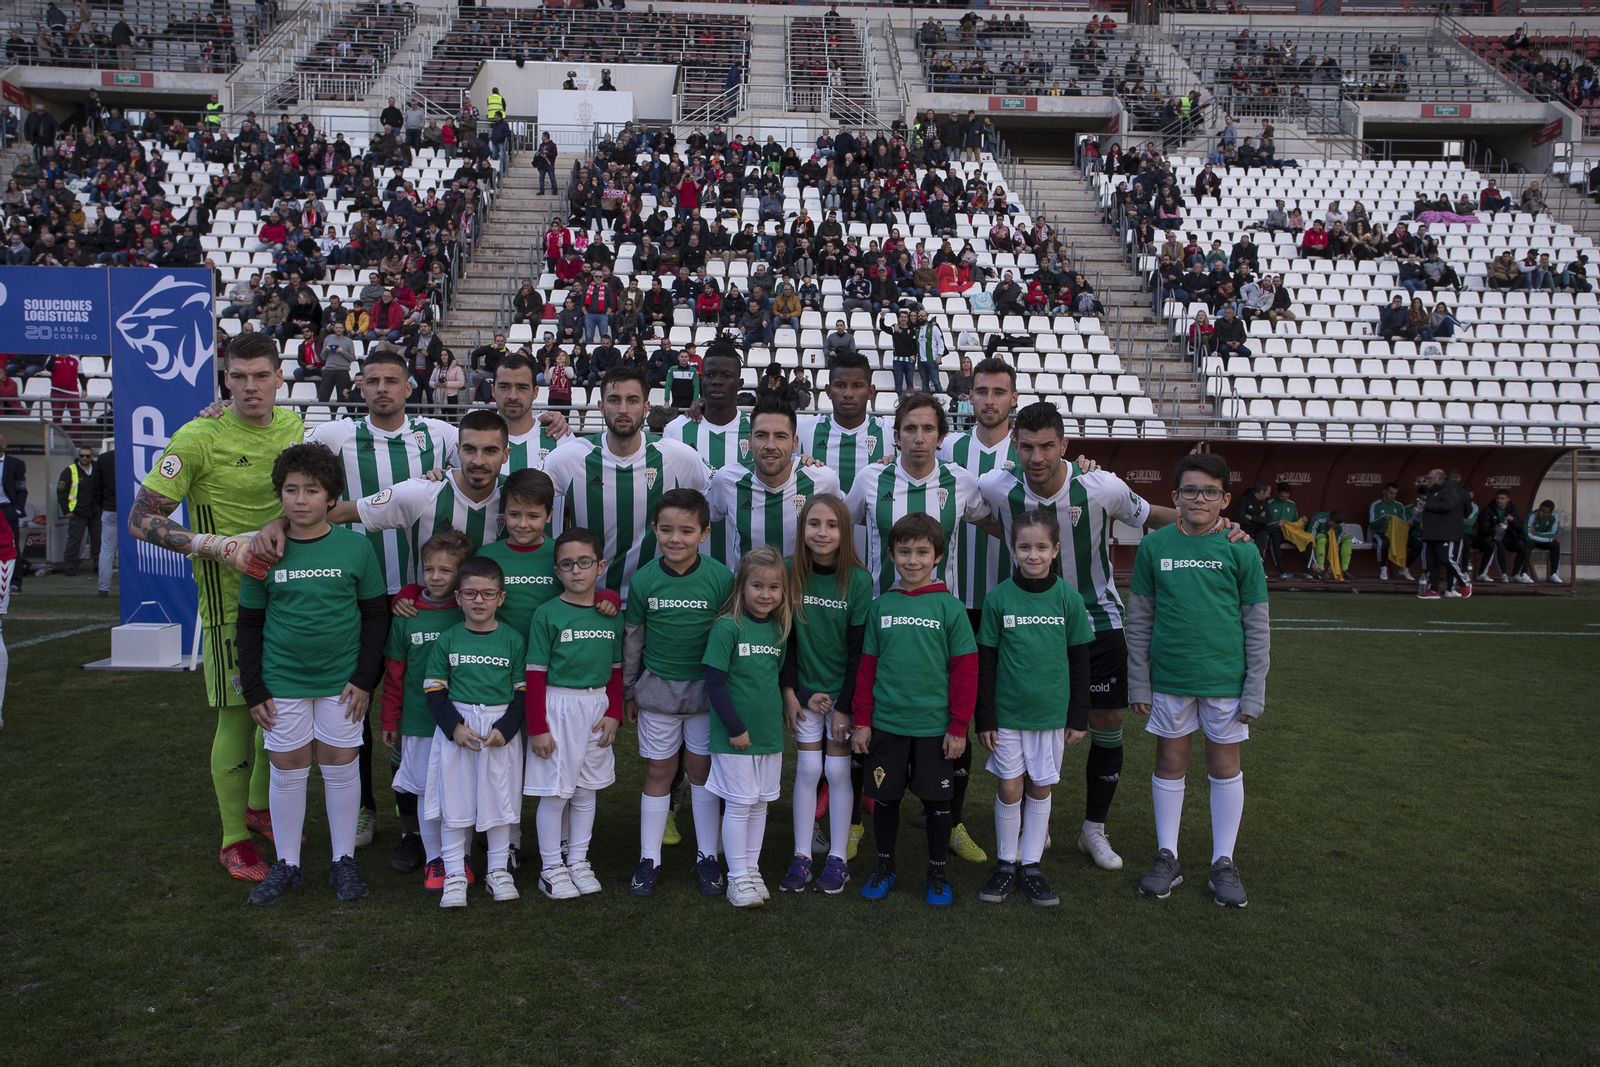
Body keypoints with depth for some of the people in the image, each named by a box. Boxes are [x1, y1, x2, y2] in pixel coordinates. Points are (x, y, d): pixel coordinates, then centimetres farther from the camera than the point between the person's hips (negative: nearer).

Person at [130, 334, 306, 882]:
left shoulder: (294, 426, 2)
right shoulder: (200, 437, -15)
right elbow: (141, 518, -13)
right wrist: (218, 546, -23)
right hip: (231, 596, -6)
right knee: (238, 714, 0)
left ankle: (260, 808, 38)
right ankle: (234, 841, 17)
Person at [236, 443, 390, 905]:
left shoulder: (355, 547, -4)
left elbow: (376, 615, 1)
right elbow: (249, 624, 5)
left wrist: (365, 678, -4)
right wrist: (253, 689, 1)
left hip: (342, 680, -1)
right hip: (282, 680, 1)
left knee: (341, 766, 7)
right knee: (287, 770, 8)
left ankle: (344, 861, 21)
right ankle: (286, 865, 23)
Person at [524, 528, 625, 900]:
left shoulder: (610, 615, 4)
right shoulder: (547, 615, -8)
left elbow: (616, 670, 10)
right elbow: (535, 674, -8)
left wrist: (614, 714, 1)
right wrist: (538, 727, -11)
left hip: (597, 707, 4)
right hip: (557, 706, -4)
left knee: (586, 789, 13)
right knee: (554, 791, 1)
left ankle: (578, 860, 26)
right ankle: (551, 867, 15)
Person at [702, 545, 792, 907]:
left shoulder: (779, 629, 4)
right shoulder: (727, 627, -14)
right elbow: (715, 682, -15)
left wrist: (781, 713, 8)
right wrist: (735, 727, -14)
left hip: (770, 733, 6)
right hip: (734, 736, -5)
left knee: (760, 803, 14)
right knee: (739, 805, 2)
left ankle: (752, 869, 27)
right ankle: (737, 878, 14)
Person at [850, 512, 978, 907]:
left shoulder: (950, 607, -5)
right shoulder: (881, 606, 2)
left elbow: (965, 670, -4)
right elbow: (867, 666, 6)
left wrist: (959, 727, -6)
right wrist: (861, 721, 3)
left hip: (935, 726, -2)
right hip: (886, 723, 2)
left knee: (936, 800, 9)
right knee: (884, 797, 12)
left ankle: (937, 874, 26)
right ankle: (884, 867, 30)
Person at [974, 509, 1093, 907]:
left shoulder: (1069, 598, -3)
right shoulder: (998, 598, -6)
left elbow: (1080, 662, 3)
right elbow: (985, 662, -1)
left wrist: (1079, 717, 3)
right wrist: (984, 718, -2)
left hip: (1052, 712, 1)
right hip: (1007, 711, -1)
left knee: (1040, 788, 10)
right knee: (1010, 788, 3)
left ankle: (1031, 866, 22)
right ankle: (1006, 865, 20)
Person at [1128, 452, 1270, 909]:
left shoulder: (1240, 550, -4)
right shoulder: (1154, 546, -1)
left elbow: (1257, 626, 0)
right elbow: (1140, 620, 4)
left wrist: (1254, 691, -1)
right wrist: (1138, 683, 3)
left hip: (1225, 679, -1)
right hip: (1169, 677, 1)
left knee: (1225, 766, 10)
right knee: (1170, 763, 11)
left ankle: (1223, 862, 24)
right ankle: (1167, 857, 25)